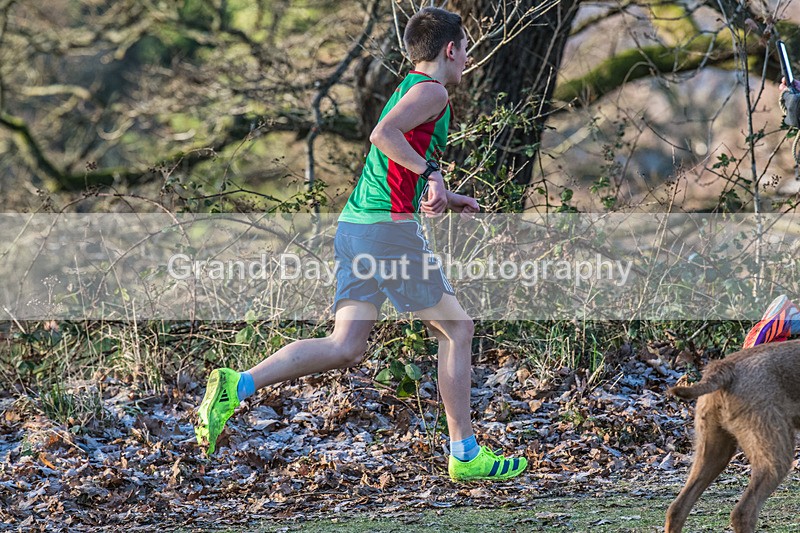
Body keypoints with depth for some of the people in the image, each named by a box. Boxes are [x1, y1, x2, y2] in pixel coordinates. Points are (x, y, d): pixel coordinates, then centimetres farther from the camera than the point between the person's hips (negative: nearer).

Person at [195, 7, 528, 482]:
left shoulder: (408, 89, 24)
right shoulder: (432, 91, -6)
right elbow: (383, 134, -24)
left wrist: (448, 200, 28)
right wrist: (431, 172, -26)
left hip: (354, 225, 9)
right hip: (390, 229, -9)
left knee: (346, 348, 1)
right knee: (457, 329, 4)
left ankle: (236, 386, -12)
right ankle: (465, 455, 7)